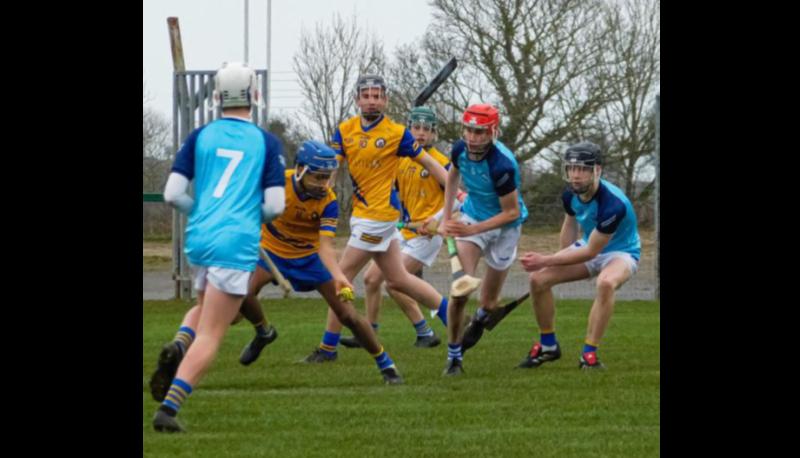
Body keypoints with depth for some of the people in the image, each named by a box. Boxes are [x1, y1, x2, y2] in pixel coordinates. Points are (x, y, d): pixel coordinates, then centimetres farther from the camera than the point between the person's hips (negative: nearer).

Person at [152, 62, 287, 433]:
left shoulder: (200, 136, 6)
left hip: (199, 239, 4)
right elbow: (275, 206, -4)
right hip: (237, 243, -4)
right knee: (210, 336, -4)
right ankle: (169, 406, -18)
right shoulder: (267, 142, 1)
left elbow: (172, 194, 1)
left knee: (206, 313, 30)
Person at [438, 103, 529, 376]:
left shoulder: (502, 166, -33)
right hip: (471, 218, 3)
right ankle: (453, 356, -2)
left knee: (489, 302, 7)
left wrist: (473, 230, -30)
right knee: (460, 291, -15)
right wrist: (446, 219, 7)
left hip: (503, 227, -3)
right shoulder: (460, 149, -15)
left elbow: (512, 212, -24)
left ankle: (479, 319, 45)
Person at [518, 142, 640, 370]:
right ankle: (548, 346, 12)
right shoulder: (570, 195, -13)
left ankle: (589, 354, -31)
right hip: (587, 246, 7)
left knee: (606, 282, -40)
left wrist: (546, 261, -26)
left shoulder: (612, 204, -35)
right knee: (539, 279, -7)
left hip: (621, 252, -7)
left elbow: (590, 252, -29)